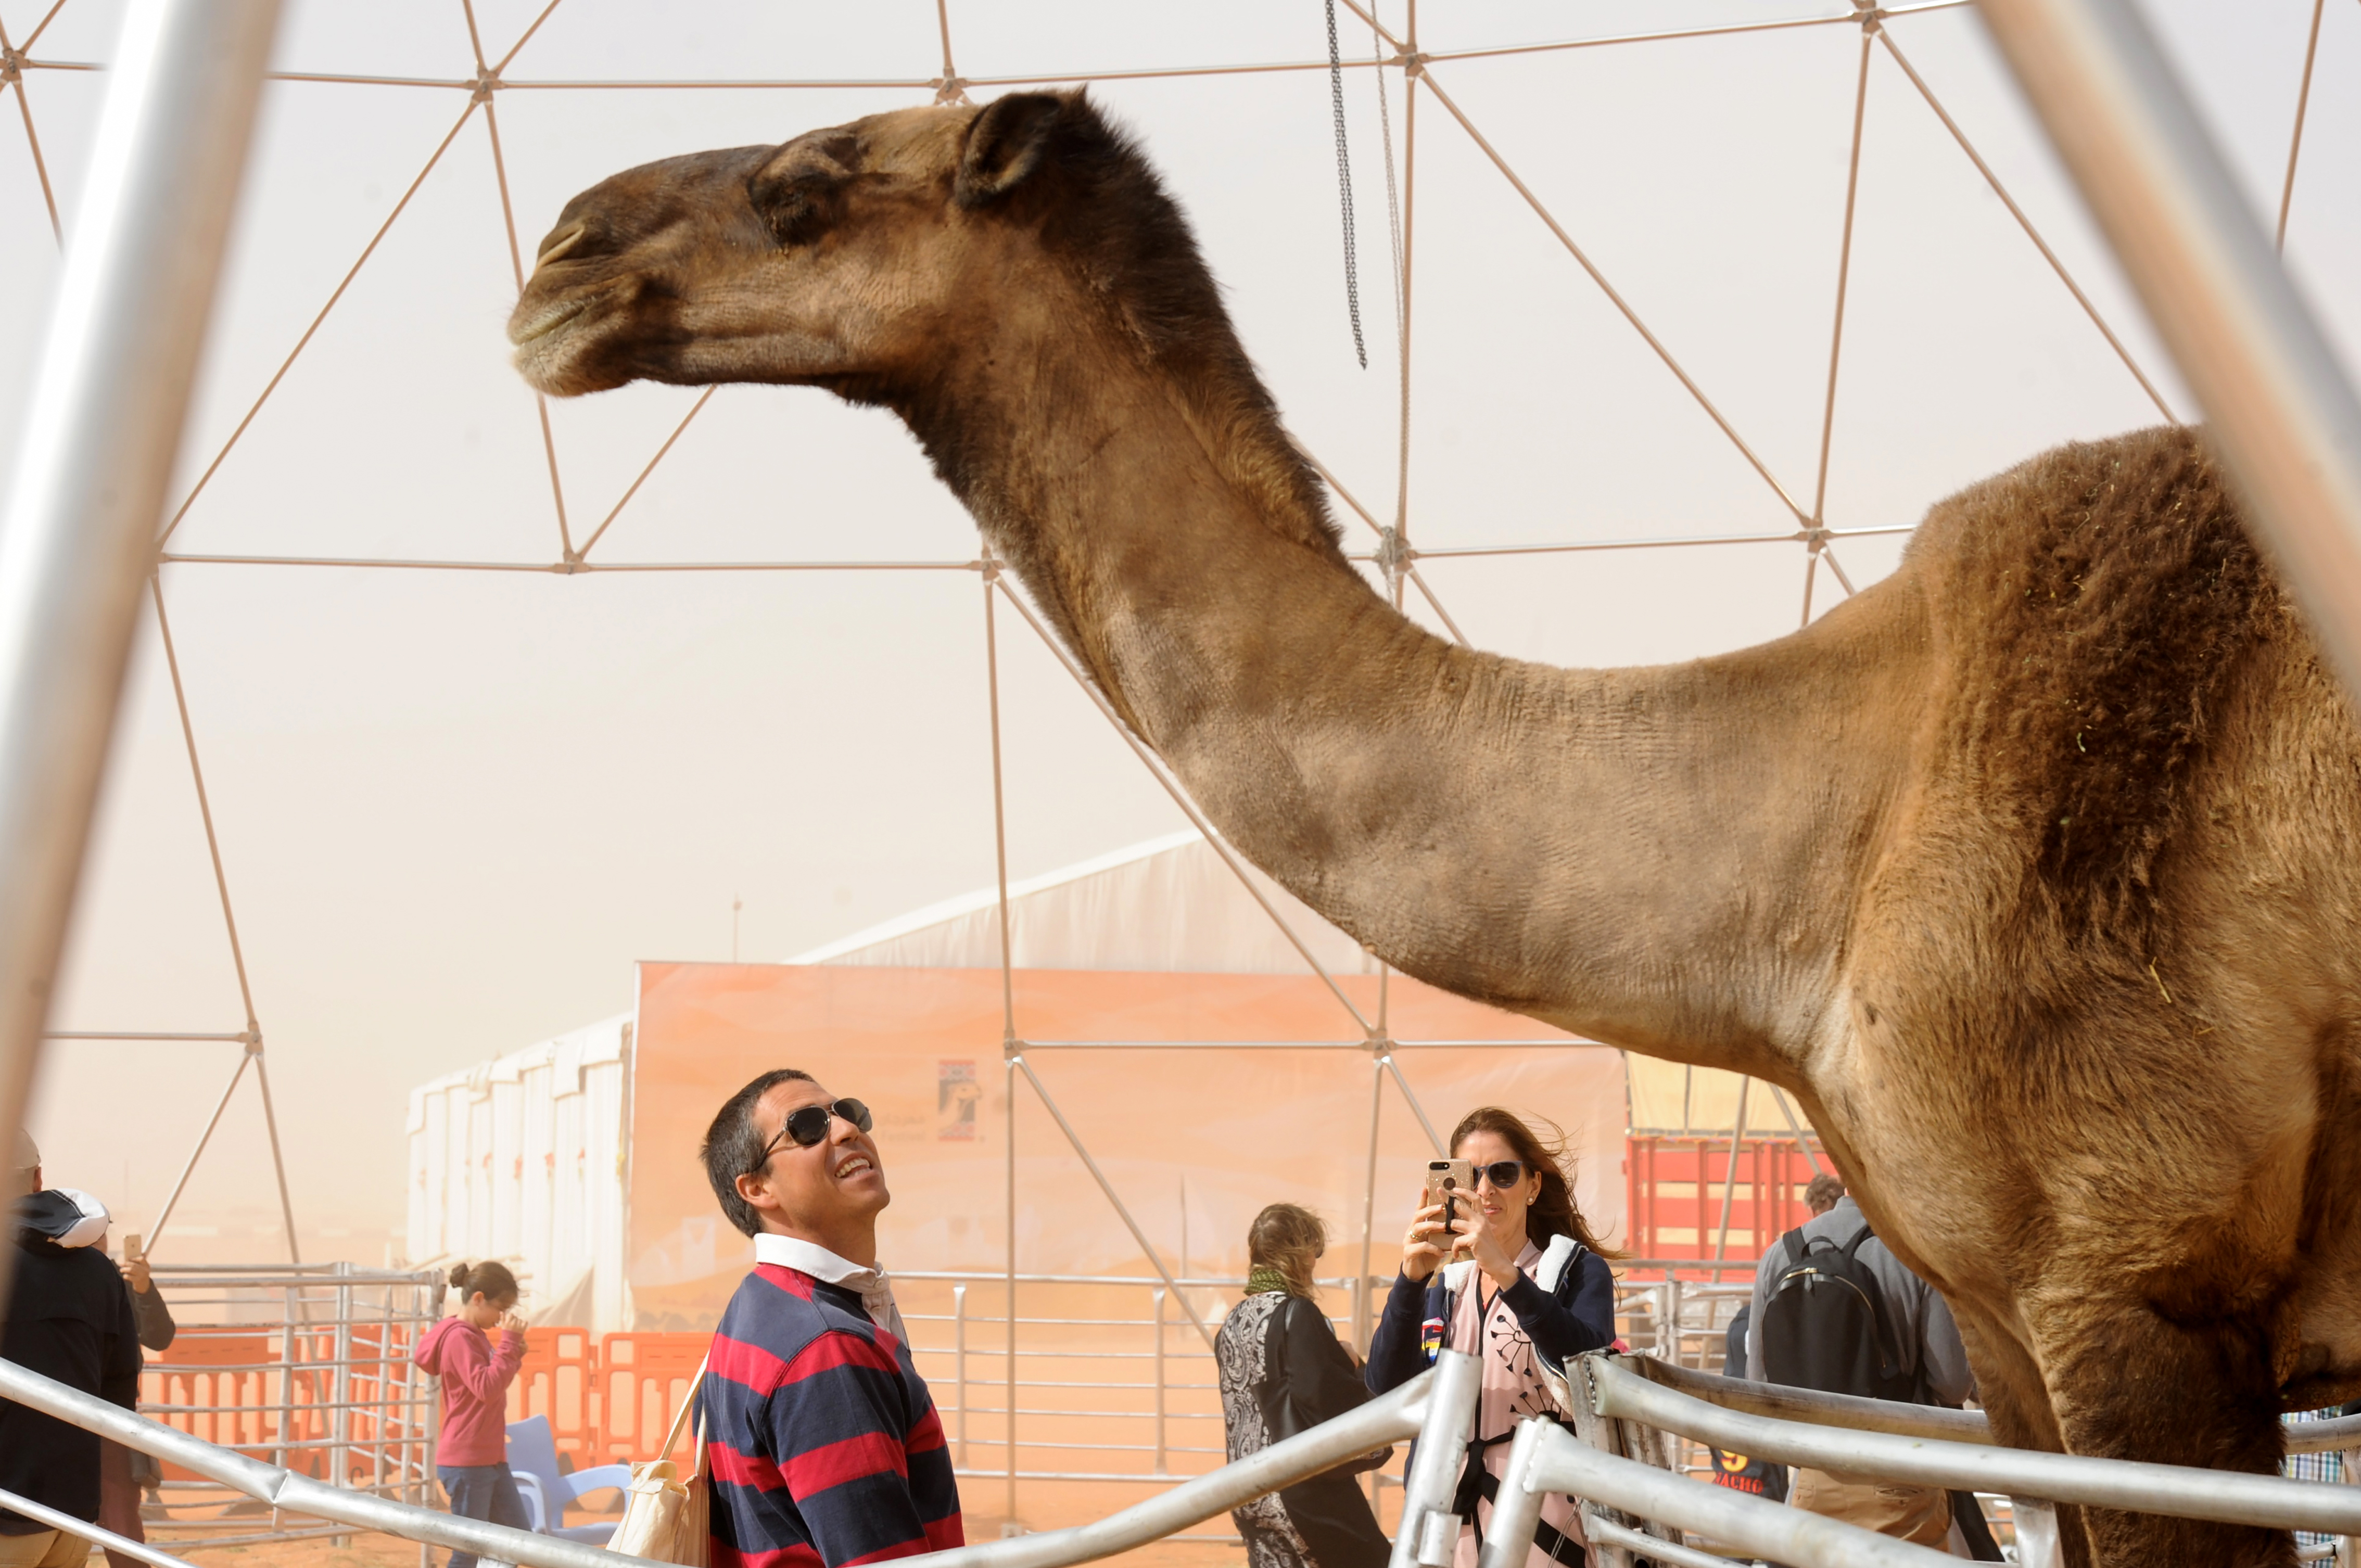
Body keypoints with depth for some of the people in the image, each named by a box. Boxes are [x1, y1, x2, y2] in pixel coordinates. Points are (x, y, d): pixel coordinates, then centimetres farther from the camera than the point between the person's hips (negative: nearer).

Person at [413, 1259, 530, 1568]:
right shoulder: (459, 1338, -16)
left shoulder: (477, 1334, 12)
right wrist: (510, 1341, -24)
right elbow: (486, 1388, -27)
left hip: (492, 1460, 10)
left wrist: (514, 1355, 5)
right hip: (466, 1464, -10)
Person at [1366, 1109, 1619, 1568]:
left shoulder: (1578, 1271, 1)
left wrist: (1507, 1273, -28)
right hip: (1455, 1525, 4)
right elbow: (1388, 1388, -3)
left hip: (1548, 1525, -4)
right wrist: (1411, 1279, -17)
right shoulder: (1443, 1290, 13)